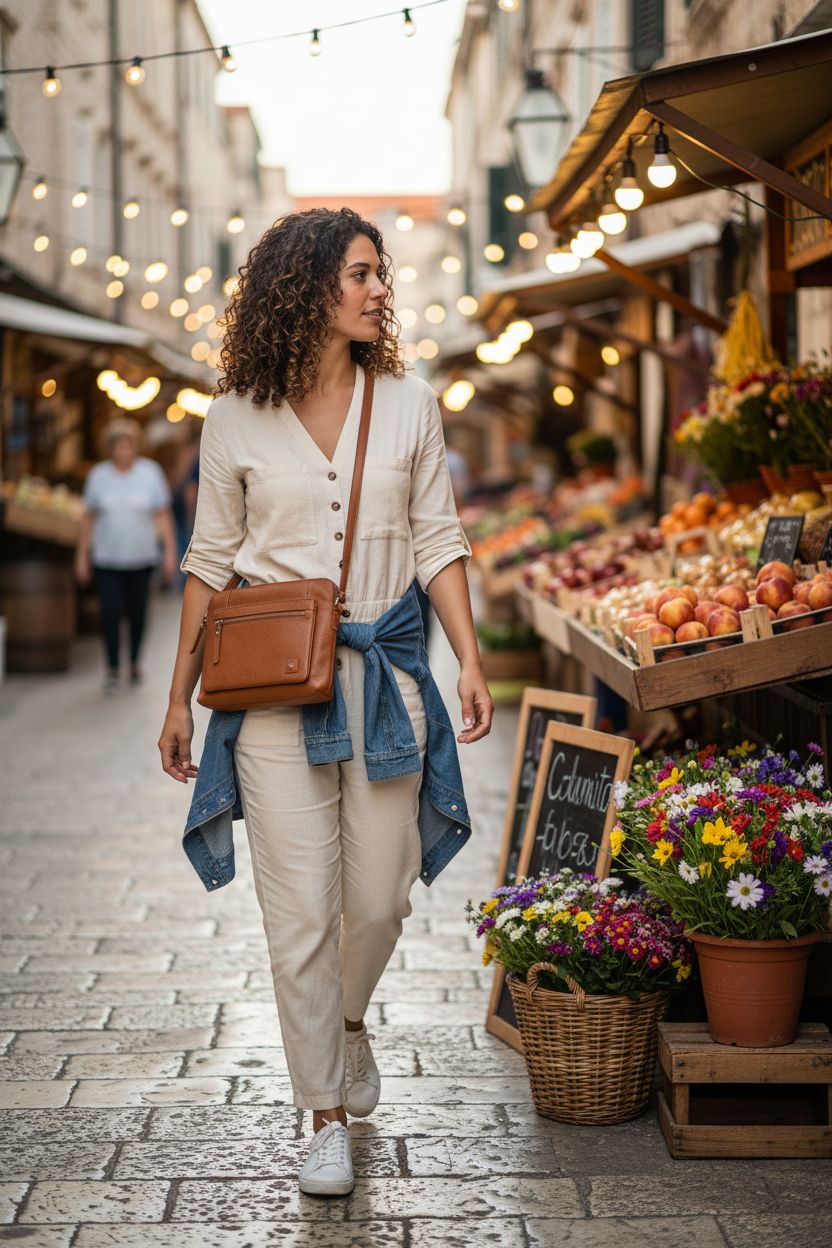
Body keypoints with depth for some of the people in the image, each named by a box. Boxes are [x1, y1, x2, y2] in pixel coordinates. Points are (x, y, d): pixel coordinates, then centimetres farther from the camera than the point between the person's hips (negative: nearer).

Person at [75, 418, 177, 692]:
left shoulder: (151, 472, 0)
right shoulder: (98, 475, 2)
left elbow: (164, 515, 2)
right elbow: (88, 517, 7)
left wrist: (170, 551, -3)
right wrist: (82, 555, 6)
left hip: (141, 558, 0)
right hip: (107, 559, 0)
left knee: (137, 613, 8)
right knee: (111, 612, -9)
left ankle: (135, 662, 28)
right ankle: (112, 669, 0)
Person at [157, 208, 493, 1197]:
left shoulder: (409, 405, 5)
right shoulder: (237, 419, 0)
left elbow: (438, 541, 7)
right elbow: (211, 560, 6)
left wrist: (470, 661, -3)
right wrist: (179, 697, 7)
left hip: (384, 671, 2)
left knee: (379, 898, 7)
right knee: (300, 909, -2)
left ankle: (348, 1022, 40)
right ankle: (327, 1117, 11)